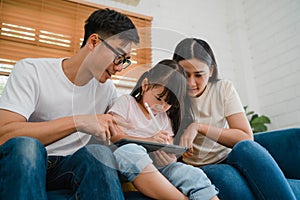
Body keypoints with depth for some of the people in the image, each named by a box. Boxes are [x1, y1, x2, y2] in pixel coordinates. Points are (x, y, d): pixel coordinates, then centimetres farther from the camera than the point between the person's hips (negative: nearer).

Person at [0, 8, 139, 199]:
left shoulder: (107, 89, 5)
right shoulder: (31, 70, -9)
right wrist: (78, 122, -28)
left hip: (72, 165, 2)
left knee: (99, 152, -30)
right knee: (26, 145, -35)